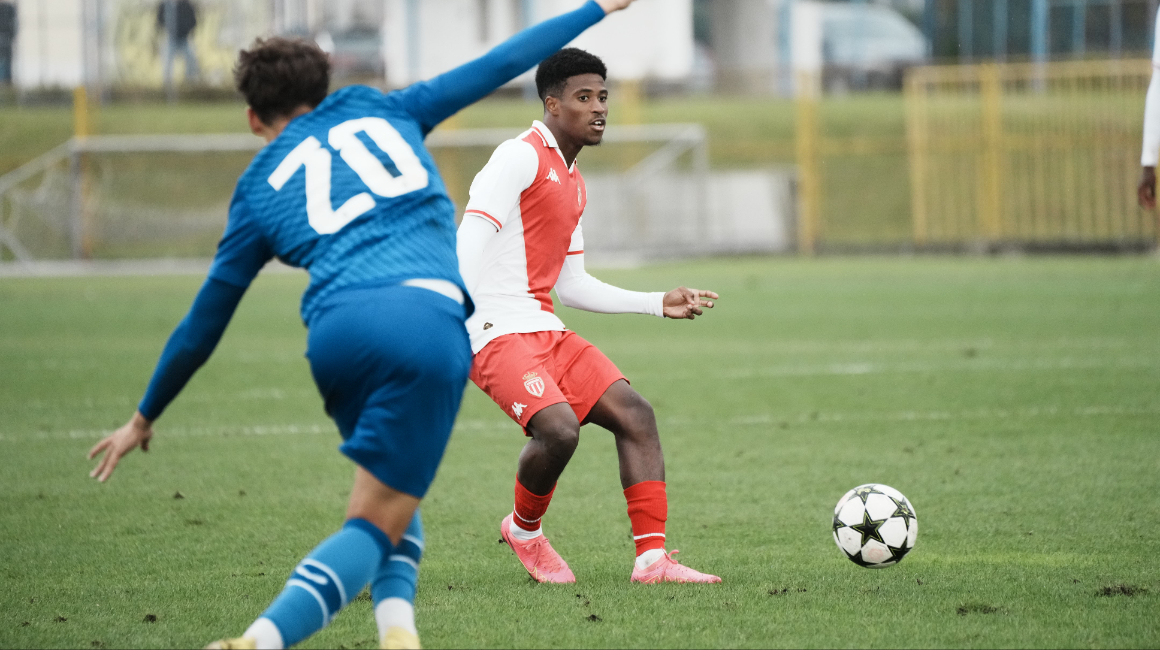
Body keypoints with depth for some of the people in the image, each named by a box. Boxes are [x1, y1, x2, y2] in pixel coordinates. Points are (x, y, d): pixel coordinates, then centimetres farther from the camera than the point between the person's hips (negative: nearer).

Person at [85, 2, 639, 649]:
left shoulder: (260, 186, 24)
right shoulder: (380, 111, 25)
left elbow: (204, 321, 26)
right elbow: (494, 66, 29)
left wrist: (144, 418, 37)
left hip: (335, 334, 2)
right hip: (428, 319, -2)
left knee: (390, 492, 27)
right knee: (377, 524, 0)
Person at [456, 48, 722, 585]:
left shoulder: (573, 184, 21)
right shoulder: (521, 157, -8)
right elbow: (469, 242, -17)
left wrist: (660, 304, 22)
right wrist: (459, 324, -28)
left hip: (547, 331, 9)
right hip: (497, 332, -9)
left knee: (633, 413, -3)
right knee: (558, 428, -27)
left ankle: (652, 557, -5)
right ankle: (524, 530, 3)